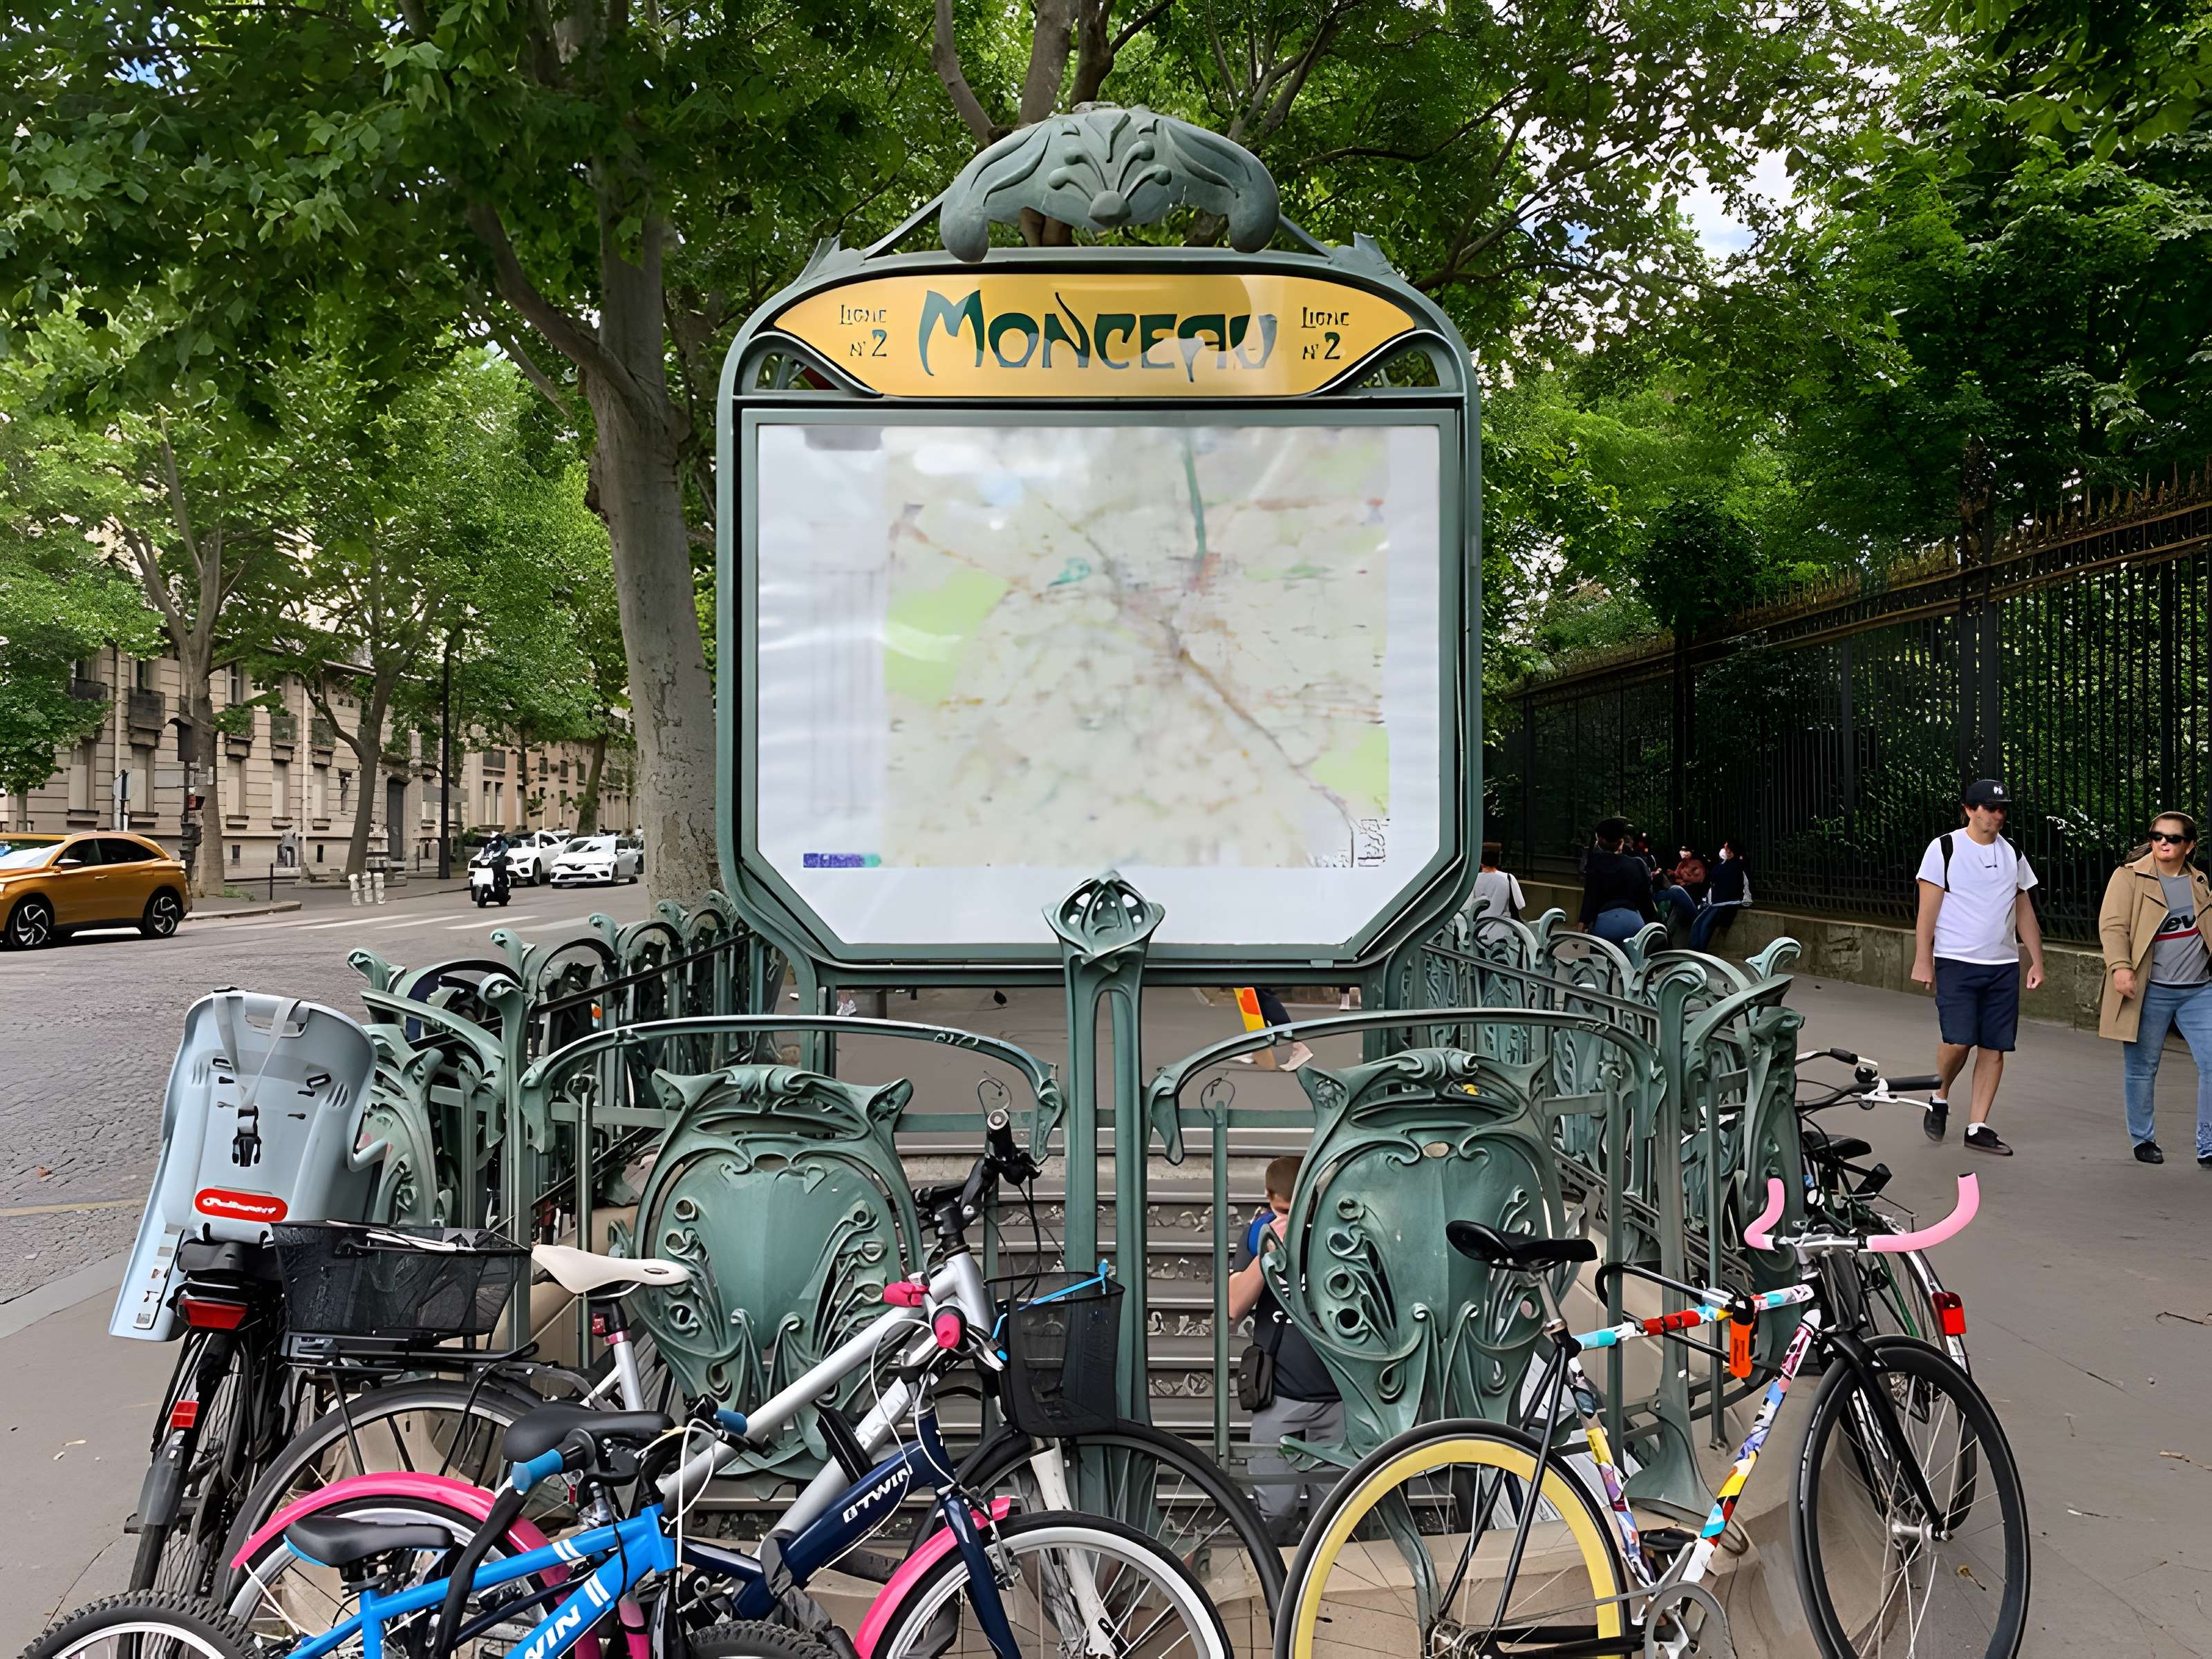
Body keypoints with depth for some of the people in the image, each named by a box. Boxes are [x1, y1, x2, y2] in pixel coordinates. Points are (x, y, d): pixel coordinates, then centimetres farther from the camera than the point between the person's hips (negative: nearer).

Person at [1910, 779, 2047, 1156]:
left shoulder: (2012, 854, 12)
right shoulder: (1945, 848, -3)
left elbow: (2024, 911, 17)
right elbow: (1928, 908, -5)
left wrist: (2037, 962, 12)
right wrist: (1922, 960, -10)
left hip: (2004, 966, 5)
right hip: (1956, 962, -5)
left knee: (1994, 1047, 2)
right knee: (1959, 1040, -14)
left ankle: (1977, 1127, 9)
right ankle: (1940, 1099, 14)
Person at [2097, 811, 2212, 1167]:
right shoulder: (2129, 877, -3)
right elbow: (2112, 925, -12)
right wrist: (2120, 966, -24)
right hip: (2150, 991, -4)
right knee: (2141, 1068, 5)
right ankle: (2142, 1140, 21)